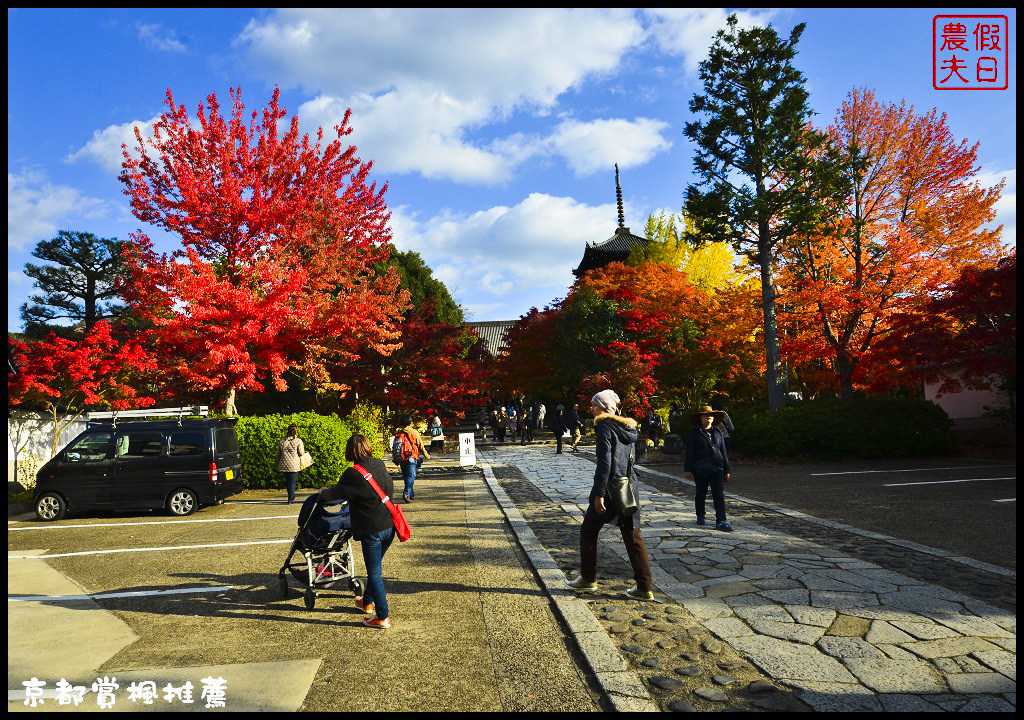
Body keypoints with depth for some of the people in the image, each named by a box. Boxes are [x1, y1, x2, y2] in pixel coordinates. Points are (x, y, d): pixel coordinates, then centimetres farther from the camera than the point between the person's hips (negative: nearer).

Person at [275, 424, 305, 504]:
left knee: (288, 481, 16)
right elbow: (301, 453, -7)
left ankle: (292, 497, 24)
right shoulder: (298, 441, -7)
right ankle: (290, 499, 0)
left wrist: (278, 465, 18)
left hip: (284, 465, 4)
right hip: (294, 465, -4)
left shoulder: (282, 441, 6)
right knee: (292, 482, 4)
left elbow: (278, 454, 10)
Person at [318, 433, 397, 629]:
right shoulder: (380, 465, 4)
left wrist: (323, 493, 22)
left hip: (372, 530, -7)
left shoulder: (353, 474, -15)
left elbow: (336, 493, -1)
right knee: (375, 567, 23)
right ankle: (367, 602, 41)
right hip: (390, 526, 7)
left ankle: (383, 617, 8)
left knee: (374, 573, 3)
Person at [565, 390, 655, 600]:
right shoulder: (629, 427, 13)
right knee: (633, 537, 9)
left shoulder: (605, 427, -12)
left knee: (588, 531, 11)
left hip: (611, 488, -7)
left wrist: (598, 494, -18)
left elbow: (604, 463, -19)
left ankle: (588, 579, 19)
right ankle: (645, 588, 8)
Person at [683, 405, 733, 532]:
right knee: (701, 493, 11)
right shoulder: (695, 432, 1)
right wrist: (688, 469, -7)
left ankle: (721, 521, -7)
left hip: (717, 468, 2)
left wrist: (726, 470, 13)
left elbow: (723, 451, 15)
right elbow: (690, 452, -2)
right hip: (700, 469, -2)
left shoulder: (717, 432, 11)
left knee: (719, 495, -5)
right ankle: (700, 515, 30)